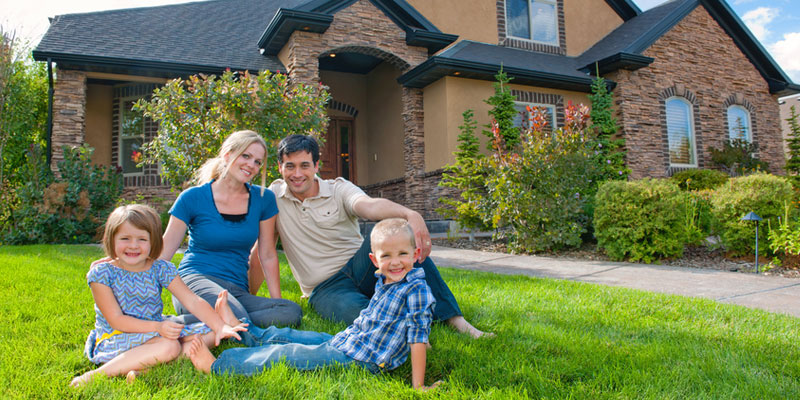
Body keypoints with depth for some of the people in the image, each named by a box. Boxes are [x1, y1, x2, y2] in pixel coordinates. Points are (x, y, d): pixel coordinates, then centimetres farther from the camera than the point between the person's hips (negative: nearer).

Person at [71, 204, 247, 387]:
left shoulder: (161, 269, -1)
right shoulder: (101, 273, -9)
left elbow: (193, 301, -6)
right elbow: (116, 320, -14)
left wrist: (221, 327, -20)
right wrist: (157, 327, -29)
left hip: (156, 330, 5)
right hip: (115, 338, -5)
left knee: (210, 333, -11)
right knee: (168, 346, -31)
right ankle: (98, 374, -25)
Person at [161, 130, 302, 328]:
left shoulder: (263, 199, 7)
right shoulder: (193, 198, -1)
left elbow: (268, 256, 9)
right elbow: (164, 250, 3)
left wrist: (277, 301, 6)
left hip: (237, 290, 5)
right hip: (194, 280, -5)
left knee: (292, 313, -26)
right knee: (237, 317, -37)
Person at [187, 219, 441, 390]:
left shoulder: (416, 288, -20)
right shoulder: (383, 282, 6)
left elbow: (418, 336, -21)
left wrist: (418, 385, -21)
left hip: (358, 360, -7)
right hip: (344, 340, 8)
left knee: (286, 354, -7)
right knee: (286, 336, 17)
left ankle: (217, 365, 5)